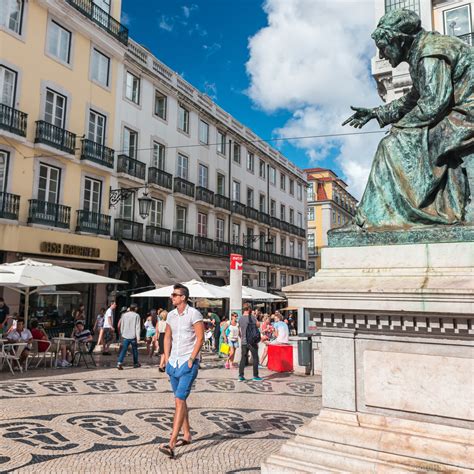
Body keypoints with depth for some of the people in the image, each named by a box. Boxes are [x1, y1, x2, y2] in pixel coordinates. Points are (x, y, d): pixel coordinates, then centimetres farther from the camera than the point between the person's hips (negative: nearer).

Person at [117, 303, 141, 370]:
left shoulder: (124, 315, 7)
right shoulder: (136, 315, -6)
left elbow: (122, 325, 14)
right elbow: (137, 327, -10)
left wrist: (122, 334, 25)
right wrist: (138, 336, -11)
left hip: (125, 336, 3)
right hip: (133, 336, -3)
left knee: (123, 350, 0)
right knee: (135, 350, 13)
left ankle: (119, 363, -14)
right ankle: (136, 363, 24)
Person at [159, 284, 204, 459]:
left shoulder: (194, 314, -11)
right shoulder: (171, 315, 8)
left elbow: (200, 338, -13)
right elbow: (167, 337, 14)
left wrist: (191, 359, -15)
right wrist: (167, 359, 7)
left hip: (188, 363, -7)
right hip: (173, 363, 7)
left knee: (180, 400, -12)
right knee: (180, 400, 15)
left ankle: (171, 444, -12)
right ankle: (187, 435, 30)